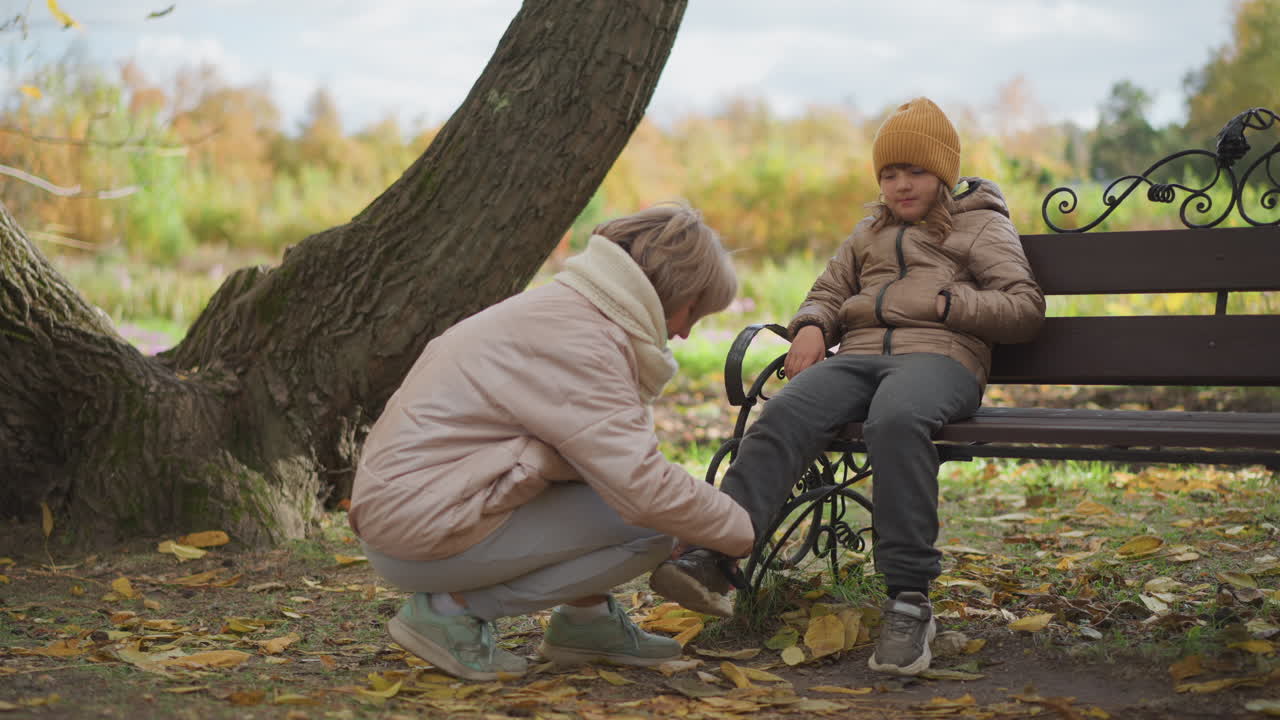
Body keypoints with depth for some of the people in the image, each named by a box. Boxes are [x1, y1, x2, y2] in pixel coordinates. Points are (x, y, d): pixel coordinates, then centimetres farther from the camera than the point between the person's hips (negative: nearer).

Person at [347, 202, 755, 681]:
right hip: (419, 537, -10)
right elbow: (644, 488, -25)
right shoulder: (578, 340, -19)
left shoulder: (566, 308, 12)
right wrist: (746, 531, -10)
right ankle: (455, 607, -8)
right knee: (650, 524, -12)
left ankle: (585, 617, 12)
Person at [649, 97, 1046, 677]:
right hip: (858, 354, 4)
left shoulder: (981, 225, 19)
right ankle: (711, 558, -47)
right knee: (785, 414, -30)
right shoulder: (871, 232, 35)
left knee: (895, 419, -42)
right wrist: (811, 326, 9)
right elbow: (828, 291, 33)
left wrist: (949, 303, -4)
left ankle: (909, 598, -41)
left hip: (938, 354, -4)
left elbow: (1026, 308, 10)